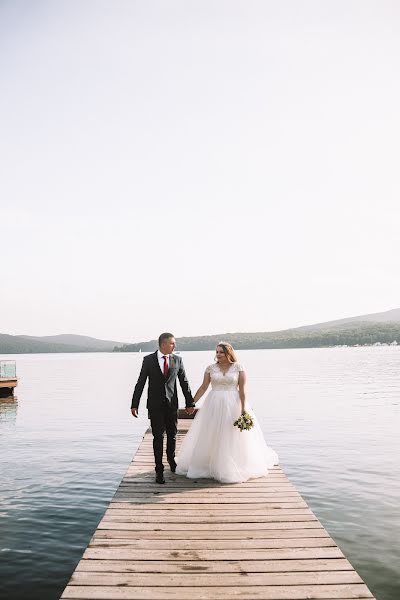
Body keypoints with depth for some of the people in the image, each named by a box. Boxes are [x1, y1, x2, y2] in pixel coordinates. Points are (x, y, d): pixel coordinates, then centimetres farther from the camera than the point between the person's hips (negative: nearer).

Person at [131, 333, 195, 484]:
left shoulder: (177, 360, 0)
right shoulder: (148, 360, -4)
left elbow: (184, 382, 4)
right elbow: (140, 382, -3)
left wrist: (189, 403, 5)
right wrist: (134, 404, -7)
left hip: (172, 404, 2)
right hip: (155, 405, -2)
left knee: (172, 434, 14)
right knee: (158, 437, 0)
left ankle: (171, 459, 41)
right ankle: (159, 470, 13)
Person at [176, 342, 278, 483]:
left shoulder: (238, 367, -4)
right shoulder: (211, 368, 2)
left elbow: (242, 389, -7)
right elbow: (203, 387, 3)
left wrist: (243, 407, -14)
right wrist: (192, 403, 0)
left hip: (233, 405, -2)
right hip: (214, 405, 2)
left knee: (232, 437, 6)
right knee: (212, 437, 7)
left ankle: (233, 466, 22)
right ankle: (211, 465, 22)